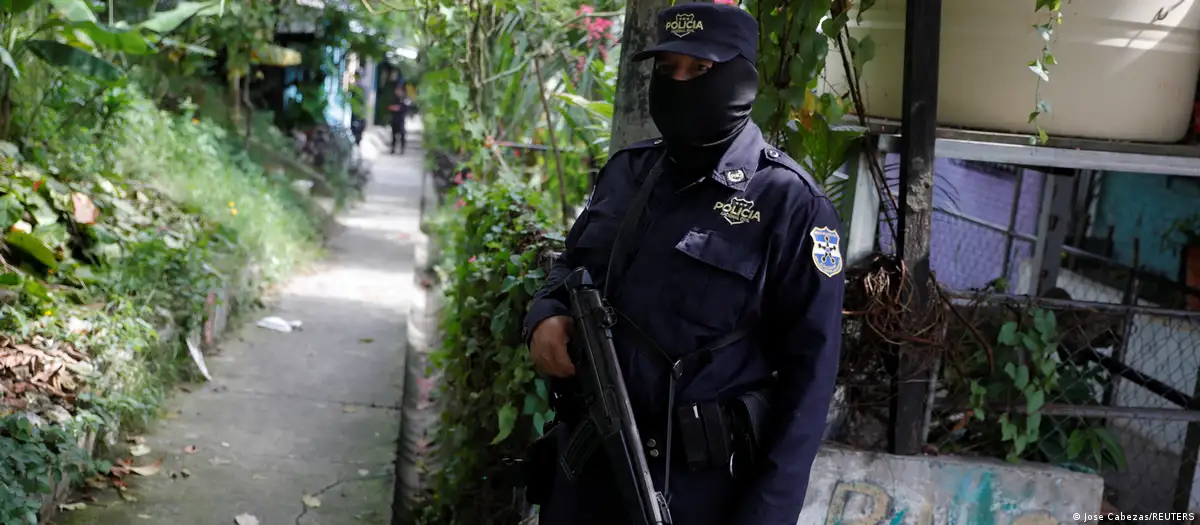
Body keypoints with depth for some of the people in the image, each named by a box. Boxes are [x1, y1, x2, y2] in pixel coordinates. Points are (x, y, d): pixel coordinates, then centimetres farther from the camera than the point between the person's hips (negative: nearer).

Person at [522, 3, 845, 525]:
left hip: (697, 483, -5)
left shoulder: (790, 203, -12)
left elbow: (808, 372, -13)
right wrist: (546, 316, -4)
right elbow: (573, 264, 18)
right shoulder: (626, 169, 4)